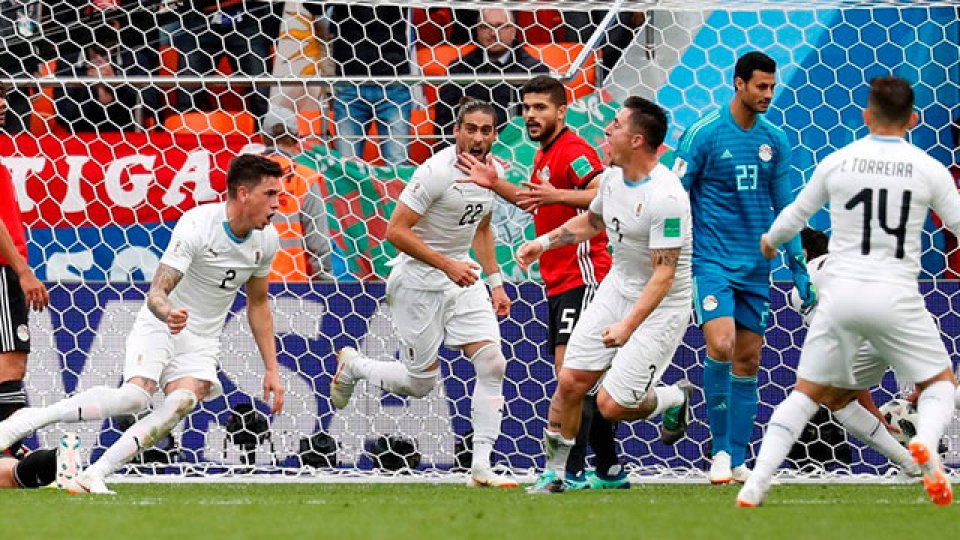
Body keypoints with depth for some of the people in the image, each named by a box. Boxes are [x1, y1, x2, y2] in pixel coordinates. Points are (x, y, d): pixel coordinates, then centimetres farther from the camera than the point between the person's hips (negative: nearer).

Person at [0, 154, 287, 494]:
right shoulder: (197, 225, -20)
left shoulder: (266, 240, 0)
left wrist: (271, 370, 13)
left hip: (202, 342, 5)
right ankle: (30, 419, -14)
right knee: (135, 396, -29)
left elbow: (258, 303, 16)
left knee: (184, 401, -26)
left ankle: (94, 475, -27)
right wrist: (168, 314, -49)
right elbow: (155, 293, -25)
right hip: (160, 325, -5)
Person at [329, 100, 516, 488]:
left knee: (492, 365, -9)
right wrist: (446, 265, -26)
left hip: (461, 277, 7)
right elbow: (396, 231, -22)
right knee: (421, 383, 0)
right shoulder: (436, 172, -21)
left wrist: (495, 282, 14)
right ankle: (352, 365, 30)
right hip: (418, 281, -7)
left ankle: (481, 467, -6)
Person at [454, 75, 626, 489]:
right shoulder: (544, 155, 17)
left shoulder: (573, 150, -13)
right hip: (558, 281, 11)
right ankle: (609, 468, 20)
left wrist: (557, 195, -36)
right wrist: (495, 184, 24)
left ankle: (573, 471, -20)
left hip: (582, 275, -11)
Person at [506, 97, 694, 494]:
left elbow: (664, 274, -27)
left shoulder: (665, 198, -27)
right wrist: (544, 242, 11)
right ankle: (553, 472, 14)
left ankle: (677, 398, 19)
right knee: (570, 382, -1)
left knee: (612, 405, -11)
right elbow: (592, 220, 22)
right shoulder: (613, 176, 0)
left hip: (661, 305, -7)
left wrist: (629, 324, -34)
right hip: (618, 287, 7)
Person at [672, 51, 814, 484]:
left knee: (748, 360, 5)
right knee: (721, 346, -21)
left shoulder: (774, 141, 7)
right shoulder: (703, 134, -7)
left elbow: (784, 210, 15)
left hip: (756, 267, 5)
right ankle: (721, 448, -6)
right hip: (712, 261, -5)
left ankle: (738, 462, 12)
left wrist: (799, 269, 12)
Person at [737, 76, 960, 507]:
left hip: (840, 292, 2)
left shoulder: (837, 162, 3)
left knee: (807, 392, 13)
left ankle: (756, 485, 0)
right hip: (896, 295, -2)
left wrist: (770, 241, 37)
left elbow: (795, 215, 15)